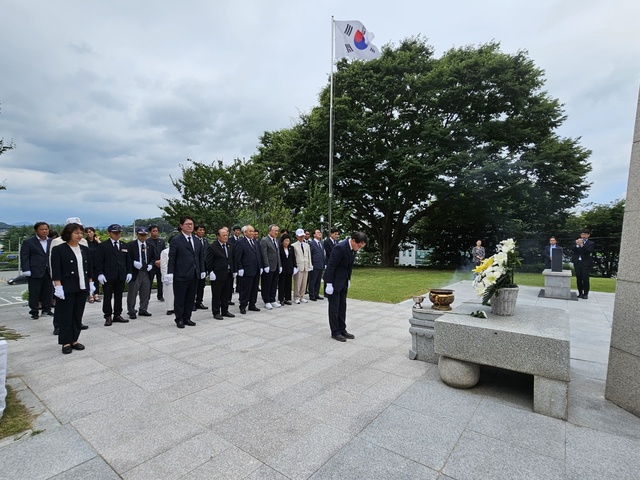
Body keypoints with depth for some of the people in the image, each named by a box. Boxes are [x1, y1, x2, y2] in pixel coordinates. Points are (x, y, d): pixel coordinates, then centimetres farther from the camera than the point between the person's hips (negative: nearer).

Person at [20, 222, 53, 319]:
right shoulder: (28, 242, 0)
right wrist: (26, 270, -11)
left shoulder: (51, 242, 10)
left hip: (49, 271, 3)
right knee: (34, 293, 3)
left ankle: (46, 309, 21)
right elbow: (24, 257, -3)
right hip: (35, 272, -3)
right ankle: (34, 311, 13)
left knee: (48, 292, 8)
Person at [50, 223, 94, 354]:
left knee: (78, 315, 11)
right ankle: (66, 343, 15)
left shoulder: (85, 250, 8)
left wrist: (90, 284, 10)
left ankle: (74, 340, 22)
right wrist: (58, 287, -16)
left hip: (82, 288, 5)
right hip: (67, 288, -5)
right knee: (66, 316, 4)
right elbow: (56, 271, -10)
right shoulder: (58, 249, -7)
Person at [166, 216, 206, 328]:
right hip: (181, 275, -5)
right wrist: (170, 272, -14)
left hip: (194, 275, 6)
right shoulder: (176, 240, -5)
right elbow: (172, 258, -8)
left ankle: (187, 318, 23)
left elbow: (201, 257, 14)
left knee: (191, 298, 11)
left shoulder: (197, 241, 12)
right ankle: (179, 319, 18)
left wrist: (202, 270, 9)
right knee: (179, 298, 6)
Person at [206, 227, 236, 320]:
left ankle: (225, 311, 25)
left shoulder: (229, 246, 10)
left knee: (226, 294, 14)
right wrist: (211, 272, -15)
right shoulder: (212, 246, -9)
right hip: (218, 275, -6)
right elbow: (209, 262, -10)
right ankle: (216, 312, 14)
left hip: (228, 274, 6)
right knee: (216, 295, 4)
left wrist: (233, 271, 11)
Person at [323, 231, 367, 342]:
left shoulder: (353, 248, 0)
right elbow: (331, 266, -23)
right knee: (334, 307, 1)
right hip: (334, 281, -8)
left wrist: (349, 280, 13)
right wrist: (329, 284, -21)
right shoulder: (340, 248, -26)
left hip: (343, 281, 8)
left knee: (342, 307, 12)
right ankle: (335, 332, 11)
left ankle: (342, 330, 22)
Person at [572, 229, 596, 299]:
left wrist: (582, 245, -25)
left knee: (585, 279, -4)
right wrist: (577, 245, -15)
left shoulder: (591, 243, 5)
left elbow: (588, 251, -12)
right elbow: (574, 250, 1)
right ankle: (580, 293, 10)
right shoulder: (576, 242, 14)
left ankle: (585, 294, 3)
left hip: (586, 263, -3)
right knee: (578, 278, 4)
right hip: (577, 262, 3)